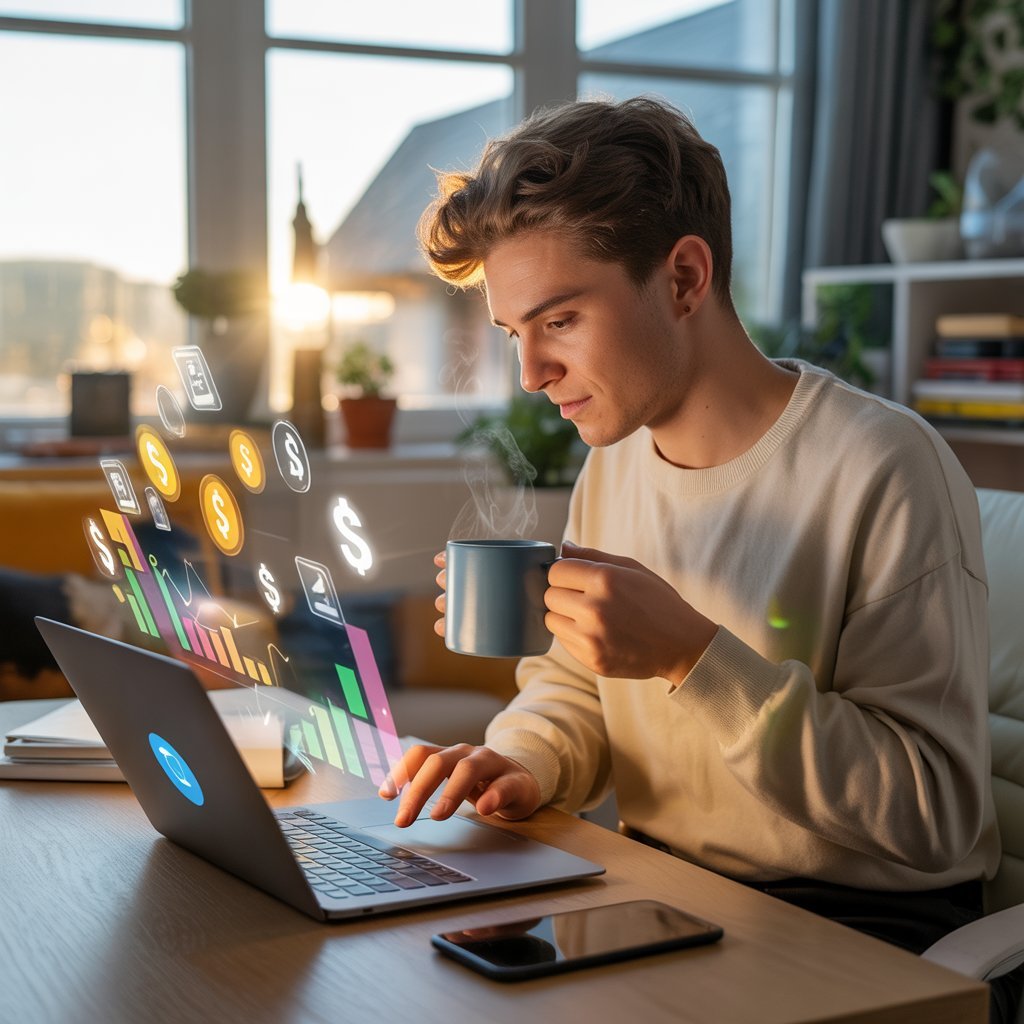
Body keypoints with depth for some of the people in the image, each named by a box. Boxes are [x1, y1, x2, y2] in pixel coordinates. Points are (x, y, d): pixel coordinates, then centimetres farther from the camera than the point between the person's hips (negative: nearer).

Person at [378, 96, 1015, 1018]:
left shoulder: (883, 469, -19)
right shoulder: (615, 461, 5)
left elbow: (939, 816, -21)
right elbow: (572, 694, 15)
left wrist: (692, 655, -29)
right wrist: (524, 766, -8)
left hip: (858, 922, -6)